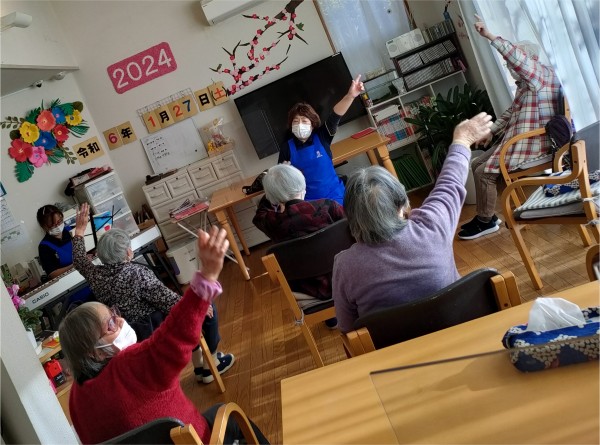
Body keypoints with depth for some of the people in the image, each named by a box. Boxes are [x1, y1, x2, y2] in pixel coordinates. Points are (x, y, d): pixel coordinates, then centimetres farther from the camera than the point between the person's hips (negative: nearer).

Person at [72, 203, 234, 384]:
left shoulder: (96, 275, -7)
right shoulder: (138, 273, -27)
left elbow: (79, 260, 15)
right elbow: (169, 301, -25)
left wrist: (79, 231, 23)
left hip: (134, 337, 8)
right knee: (207, 309, 10)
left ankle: (199, 366, 36)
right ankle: (211, 361, 25)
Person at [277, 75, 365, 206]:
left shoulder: (321, 137, -4)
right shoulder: (286, 148, -3)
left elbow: (335, 116, -19)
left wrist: (350, 96, -32)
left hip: (334, 195, 0)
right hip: (309, 202, 0)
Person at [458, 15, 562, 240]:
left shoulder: (544, 73, -11)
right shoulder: (525, 83, 17)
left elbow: (516, 58, -29)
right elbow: (511, 112, 25)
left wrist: (490, 36, -34)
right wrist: (491, 131, 14)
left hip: (533, 144, -10)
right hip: (517, 140, 10)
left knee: (484, 172, -16)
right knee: (477, 165, 9)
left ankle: (486, 222, -2)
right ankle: (485, 215, 13)